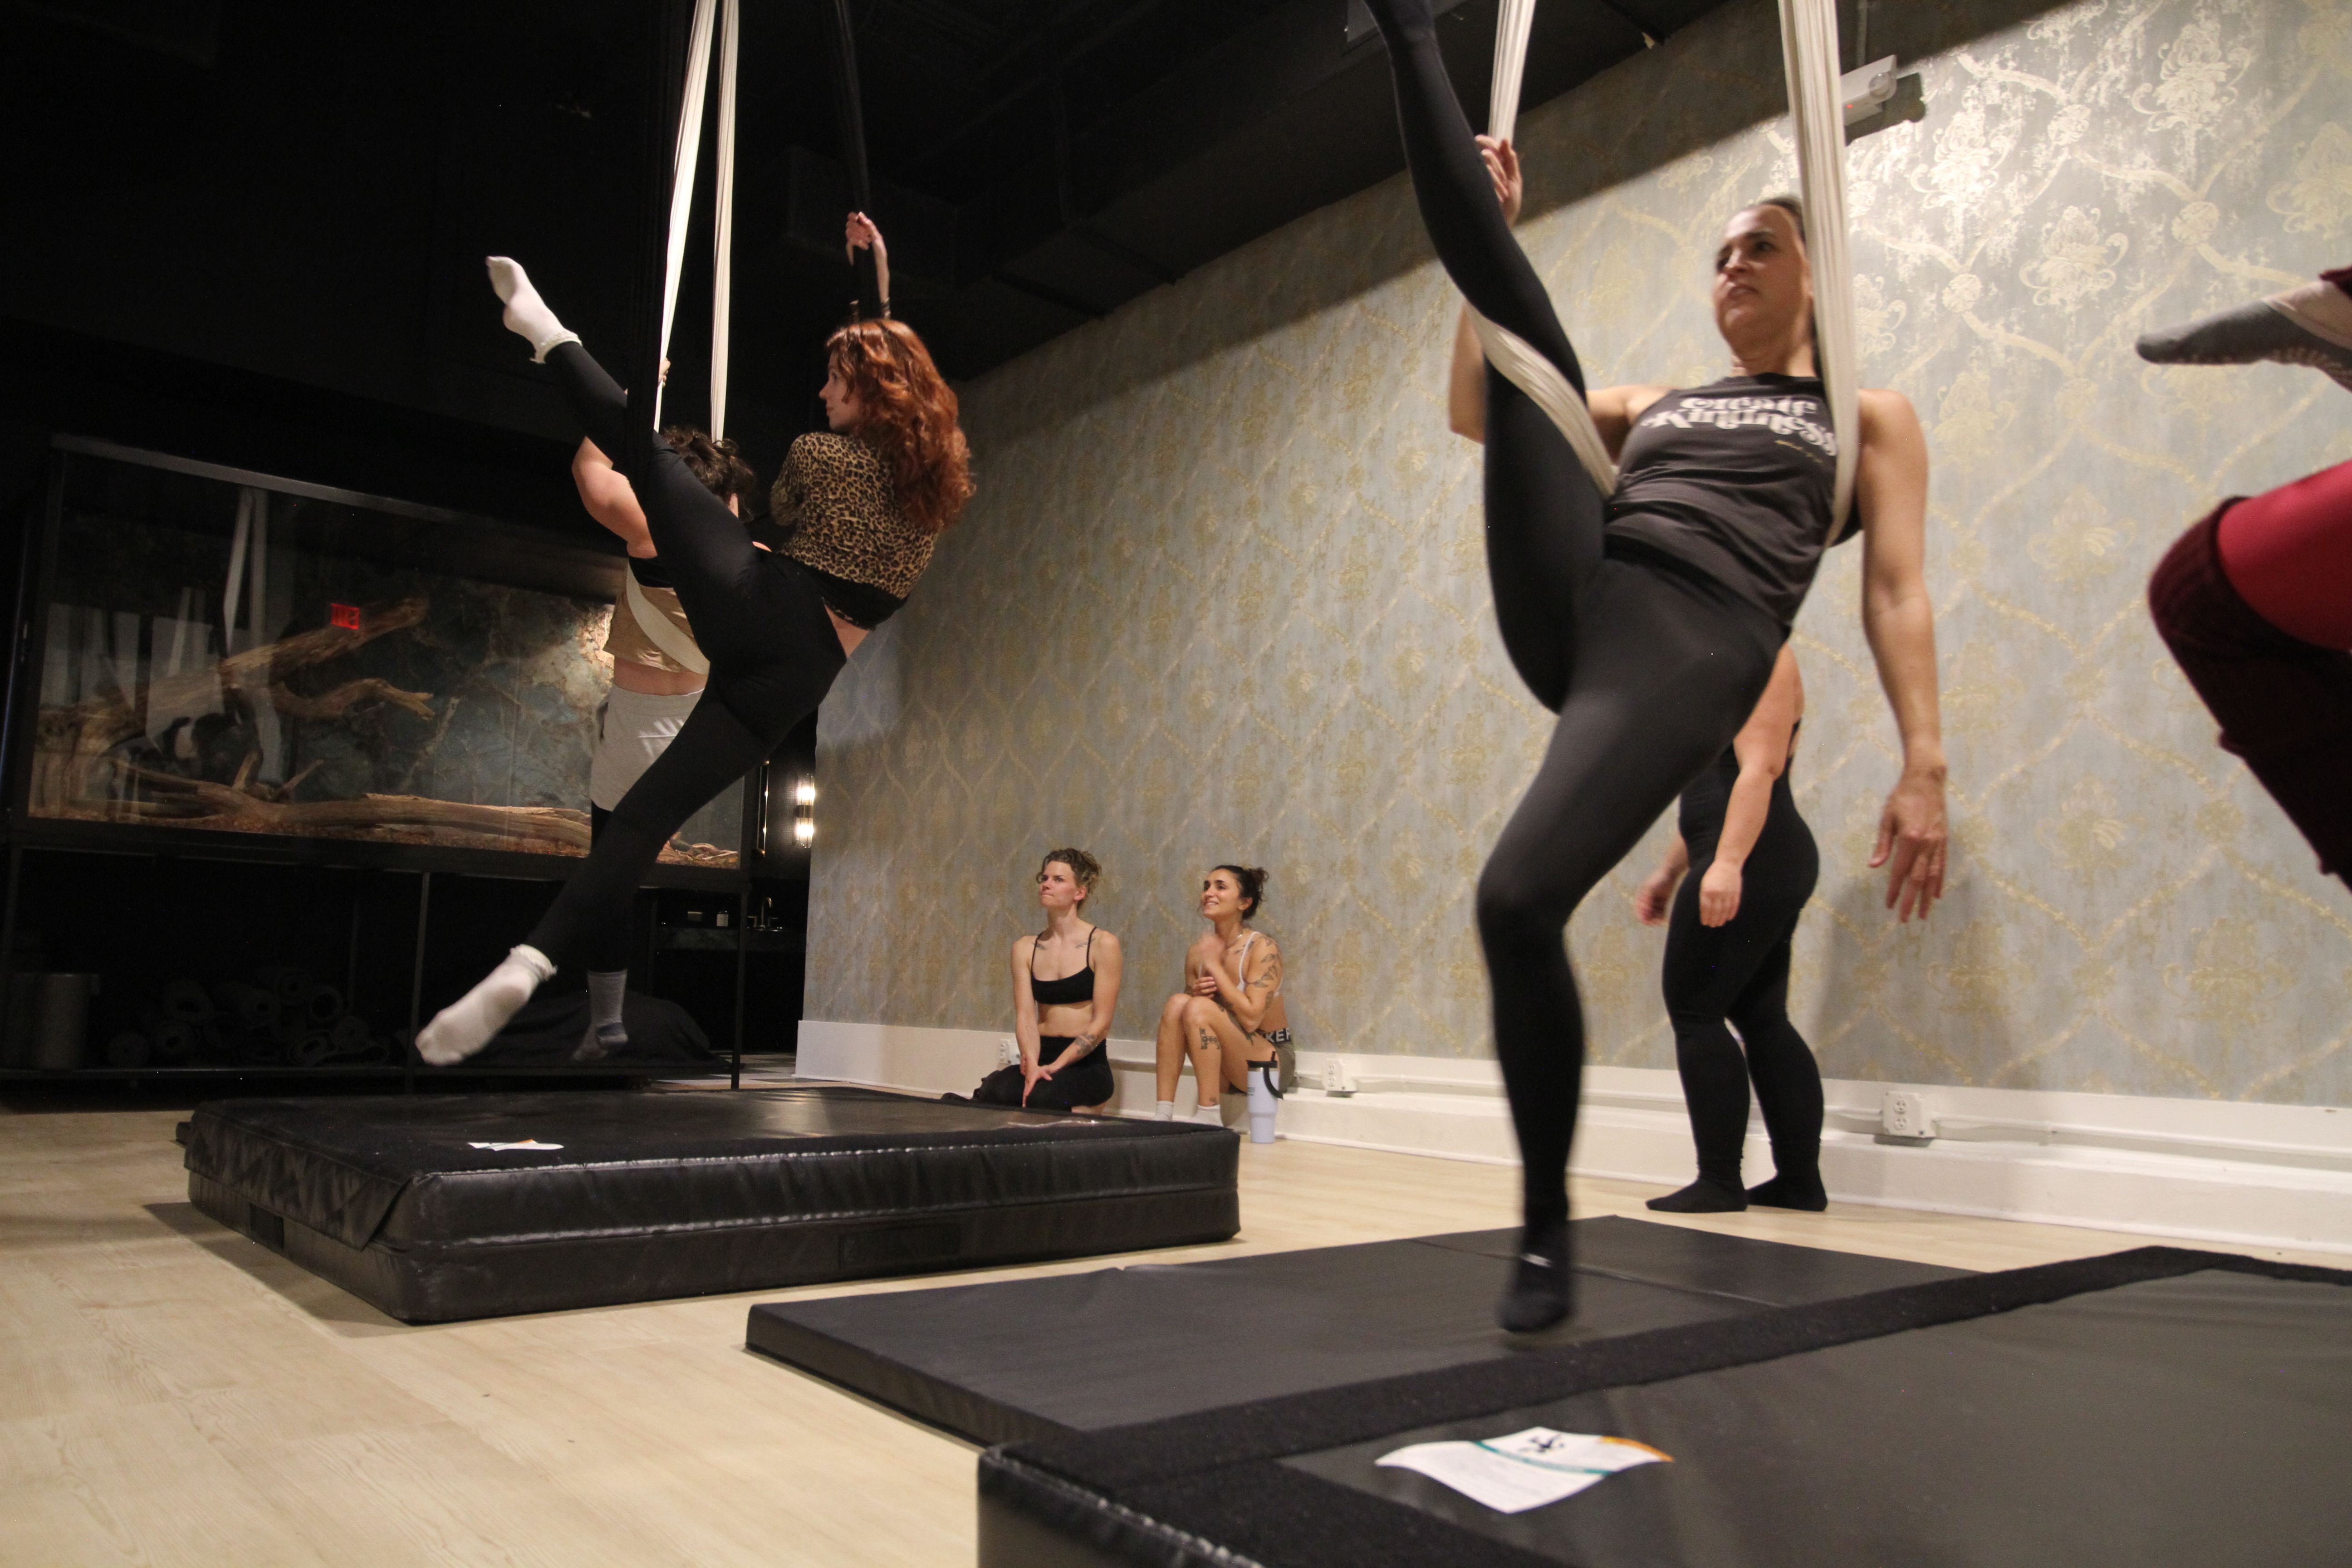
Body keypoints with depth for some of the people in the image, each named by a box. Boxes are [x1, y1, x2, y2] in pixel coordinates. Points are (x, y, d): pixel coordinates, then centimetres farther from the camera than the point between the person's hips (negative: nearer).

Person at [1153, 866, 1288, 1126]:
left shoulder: (1262, 947, -14)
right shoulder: (1197, 952, 2)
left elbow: (1251, 1019, -25)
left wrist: (1214, 966, -18)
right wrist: (1196, 993, -11)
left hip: (1268, 1065, -5)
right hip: (1226, 1070, 6)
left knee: (1199, 1008, -26)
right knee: (1177, 1002, -18)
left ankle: (1210, 1119, -21)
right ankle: (1163, 1114, -19)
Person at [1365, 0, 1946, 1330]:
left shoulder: (1871, 414, 22)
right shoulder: (1657, 405, 33)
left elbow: (1898, 592, 10)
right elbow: (1480, 413, 31)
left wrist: (1926, 763, -3)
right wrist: (1495, 227, 31)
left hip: (1693, 650, -4)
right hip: (1566, 605, 5)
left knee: (1520, 900, -23)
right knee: (1507, 291, -3)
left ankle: (1549, 1230, -3)